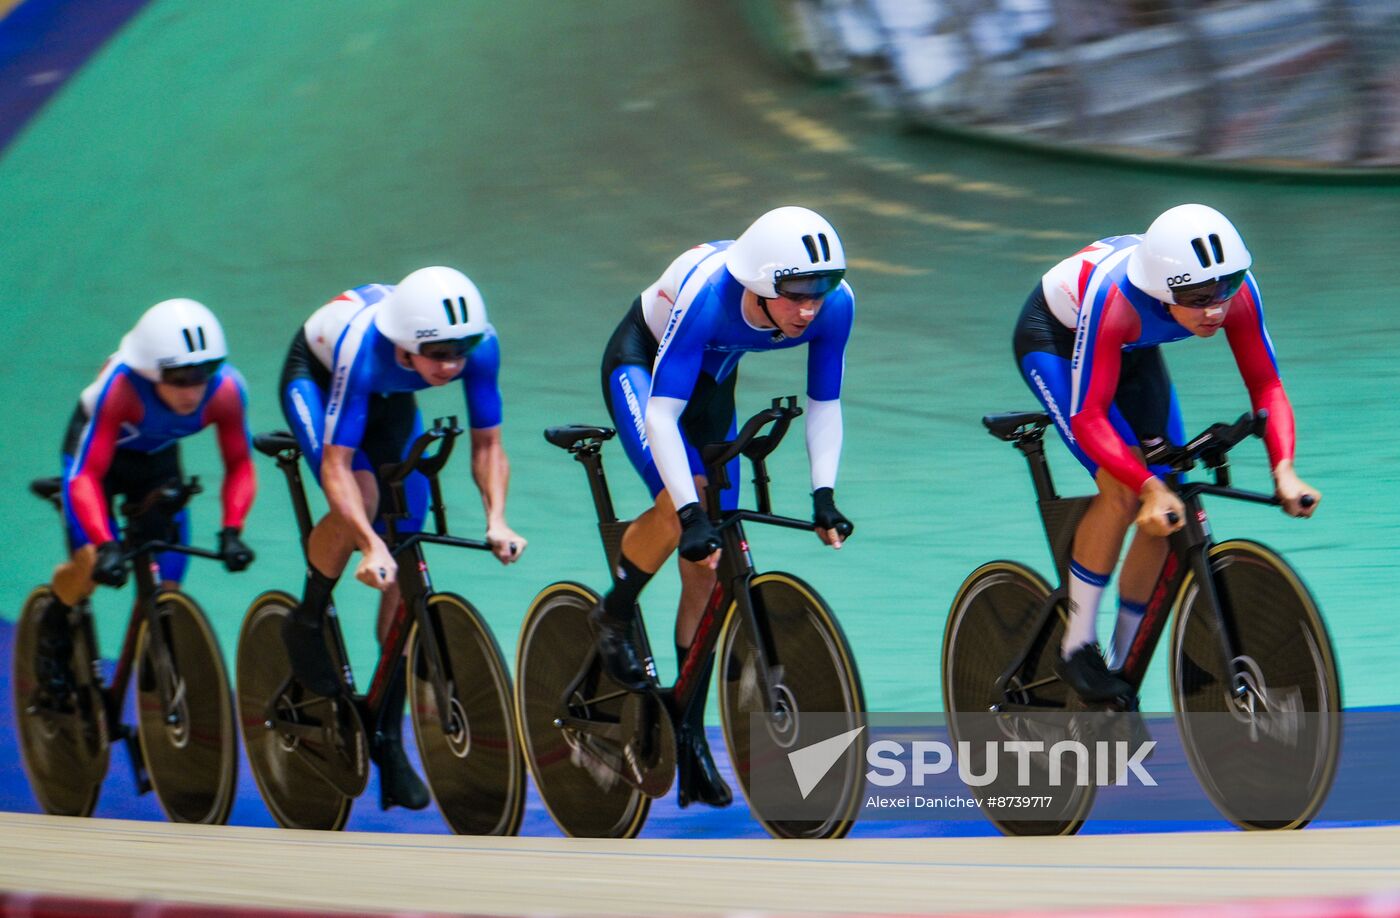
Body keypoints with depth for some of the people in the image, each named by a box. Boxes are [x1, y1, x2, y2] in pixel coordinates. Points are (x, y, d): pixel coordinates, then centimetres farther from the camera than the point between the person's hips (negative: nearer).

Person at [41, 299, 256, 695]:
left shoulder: (227, 390, -33)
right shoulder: (120, 387, -42)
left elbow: (239, 465, -20)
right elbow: (86, 475, -41)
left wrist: (232, 530, -35)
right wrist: (105, 546, -52)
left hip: (157, 457, 3)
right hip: (98, 448, -3)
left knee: (165, 585, -7)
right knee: (92, 563, -22)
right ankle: (54, 629, 10)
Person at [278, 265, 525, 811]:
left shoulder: (479, 343, -34)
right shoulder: (363, 345, -43)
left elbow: (487, 444, -22)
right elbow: (337, 464, -40)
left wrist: (496, 518, -38)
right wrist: (371, 546, -52)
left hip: (389, 397, 4)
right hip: (315, 376, -4)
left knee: (404, 567, -5)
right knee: (360, 499, -33)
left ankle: (389, 736, 3)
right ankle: (307, 623, -3)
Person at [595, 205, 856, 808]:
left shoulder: (835, 305, -27)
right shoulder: (707, 295, -40)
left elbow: (824, 403, -11)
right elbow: (662, 414, -38)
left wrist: (823, 493, -22)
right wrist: (693, 513, -44)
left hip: (711, 377, 5)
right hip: (639, 362, -5)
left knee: (708, 567, 0)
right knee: (677, 512, -30)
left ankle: (690, 735, 8)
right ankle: (614, 618, -1)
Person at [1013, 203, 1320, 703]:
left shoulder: (1237, 288, -31)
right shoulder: (1114, 298, -43)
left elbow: (1266, 385, -23)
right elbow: (1088, 417, -40)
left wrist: (1283, 469, -39)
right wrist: (1150, 488, -52)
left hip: (1132, 350, 5)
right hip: (1055, 339, -5)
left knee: (1172, 507, -6)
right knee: (1122, 491, -24)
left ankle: (1121, 662, 11)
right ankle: (1076, 648, -7)